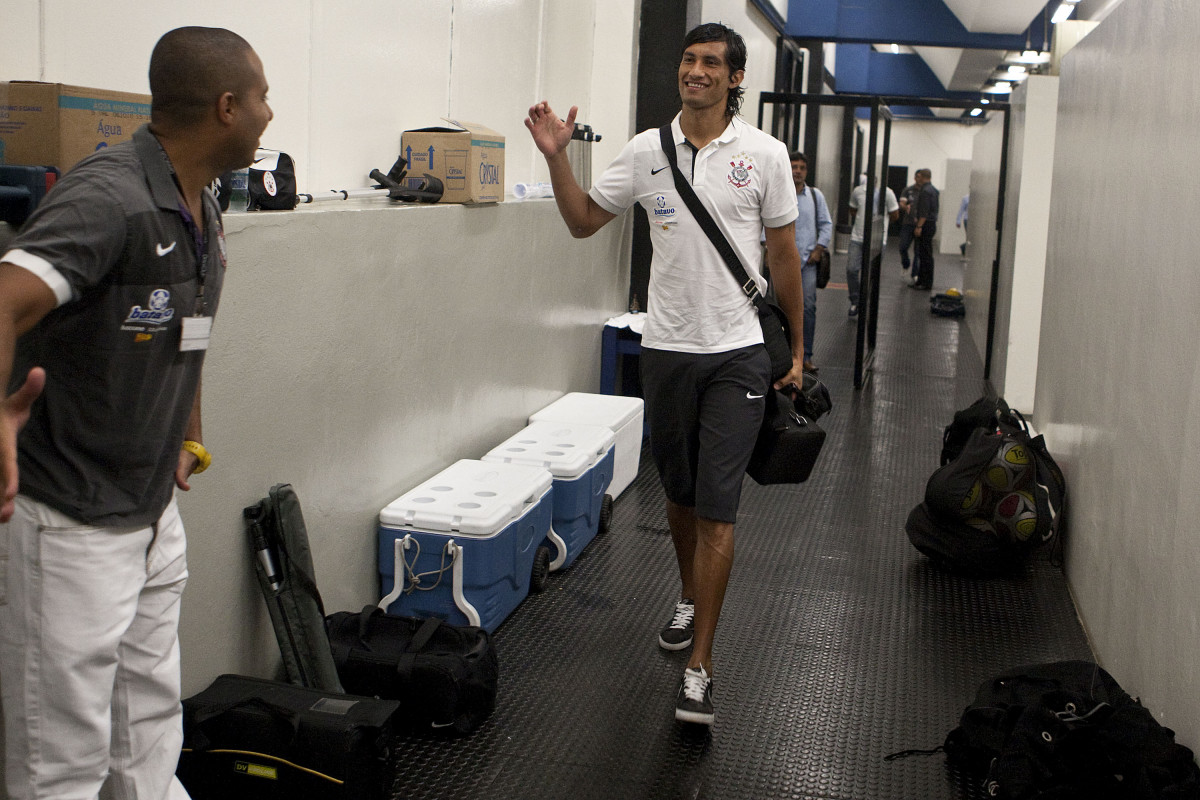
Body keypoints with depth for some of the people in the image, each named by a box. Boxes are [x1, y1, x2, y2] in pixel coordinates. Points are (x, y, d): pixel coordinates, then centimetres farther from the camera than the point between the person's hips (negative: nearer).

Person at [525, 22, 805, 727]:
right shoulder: (646, 151, 4)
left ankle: (699, 668, -2)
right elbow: (583, 221, 11)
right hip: (666, 349, 3)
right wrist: (557, 157, -5)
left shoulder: (764, 153, -2)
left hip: (737, 352, -3)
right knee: (680, 495, 17)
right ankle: (691, 598, 42)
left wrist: (797, 348, 4)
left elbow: (785, 254, 3)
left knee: (717, 508, -7)